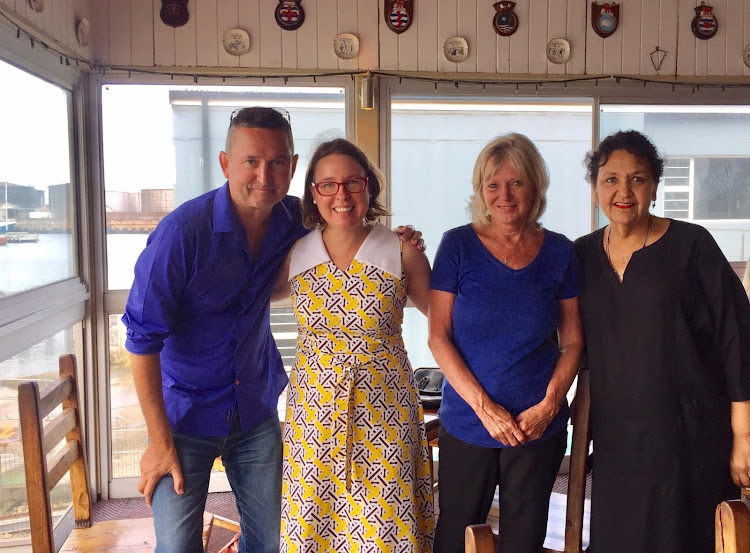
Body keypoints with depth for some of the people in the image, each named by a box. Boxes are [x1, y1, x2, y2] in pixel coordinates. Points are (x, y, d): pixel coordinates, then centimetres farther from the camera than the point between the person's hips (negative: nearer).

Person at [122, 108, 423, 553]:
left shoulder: (294, 220, -7)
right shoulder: (184, 231, -22)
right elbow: (143, 337, -18)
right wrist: (159, 441, -16)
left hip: (257, 412, 4)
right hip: (186, 415, -4)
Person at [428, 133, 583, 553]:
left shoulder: (559, 252, 2)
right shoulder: (459, 245, -4)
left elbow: (573, 341, 5)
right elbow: (439, 337, -6)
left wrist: (548, 405, -9)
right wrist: (484, 407, -13)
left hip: (539, 428, 1)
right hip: (467, 424, -1)